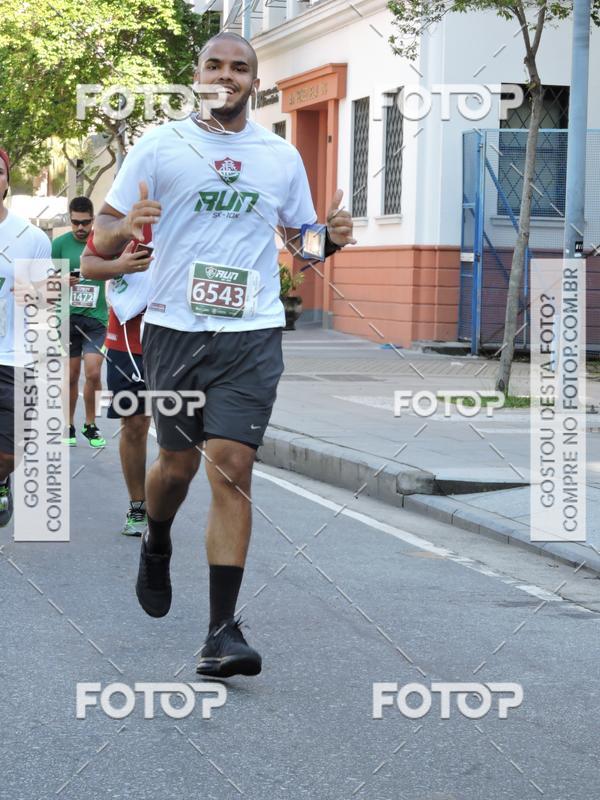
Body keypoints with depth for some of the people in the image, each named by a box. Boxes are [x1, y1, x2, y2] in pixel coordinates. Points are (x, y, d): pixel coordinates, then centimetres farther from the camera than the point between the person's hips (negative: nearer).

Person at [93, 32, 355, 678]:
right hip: (175, 328, 0)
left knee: (232, 469, -10)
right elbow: (103, 236, 3)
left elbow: (299, 241, 22)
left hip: (252, 334, 0)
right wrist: (125, 227, -20)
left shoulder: (282, 157, 11)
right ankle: (157, 545, 46)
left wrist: (330, 236, 0)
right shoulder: (160, 146, 3)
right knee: (178, 461, 10)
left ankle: (222, 631, -9)